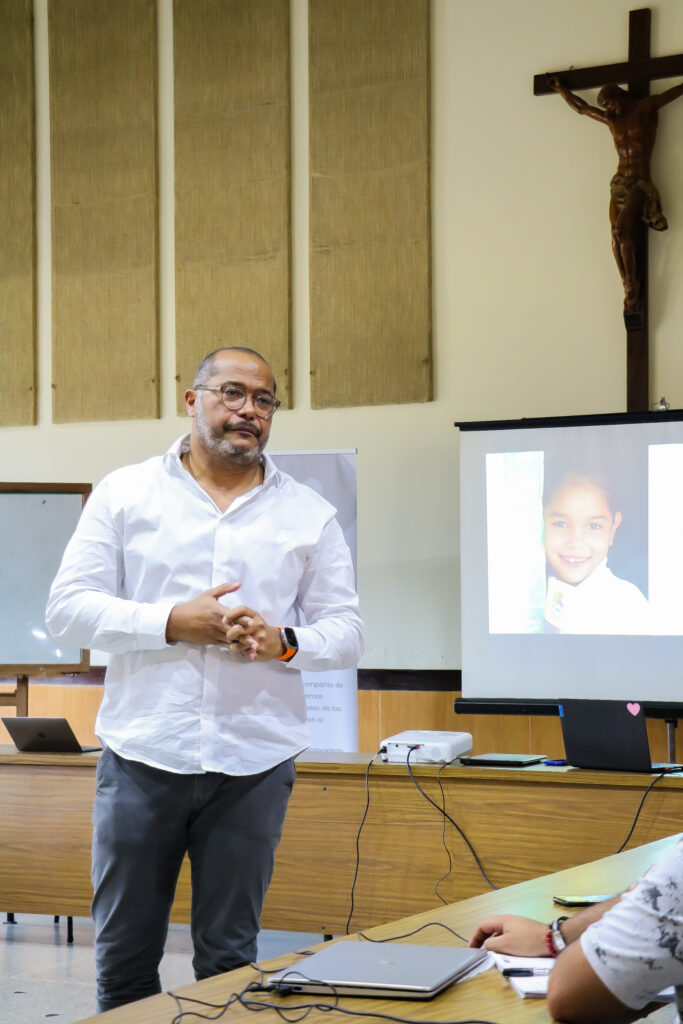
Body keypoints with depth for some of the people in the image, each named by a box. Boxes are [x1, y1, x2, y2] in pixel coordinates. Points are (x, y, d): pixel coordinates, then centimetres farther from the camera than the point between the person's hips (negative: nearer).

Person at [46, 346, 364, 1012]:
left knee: (228, 956, 7)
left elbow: (346, 632, 9)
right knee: (123, 955, 6)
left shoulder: (308, 514, 10)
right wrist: (173, 624, -12)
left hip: (254, 759, 1)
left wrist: (284, 644, -13)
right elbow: (69, 607, 0)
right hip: (143, 750, -1)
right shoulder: (126, 493, 6)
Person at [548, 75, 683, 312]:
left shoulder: (647, 107, 1)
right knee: (617, 235, -13)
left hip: (641, 185, -5)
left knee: (621, 230, -24)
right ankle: (629, 289, -14)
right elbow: (580, 107, 29)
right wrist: (560, 88, 37)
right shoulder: (611, 120, 15)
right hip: (619, 183, 5)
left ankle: (632, 285, -19)